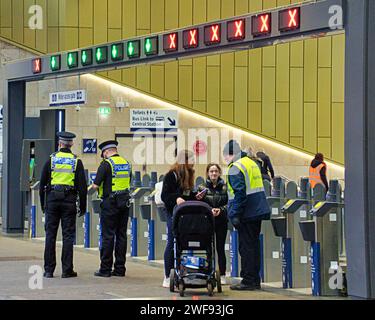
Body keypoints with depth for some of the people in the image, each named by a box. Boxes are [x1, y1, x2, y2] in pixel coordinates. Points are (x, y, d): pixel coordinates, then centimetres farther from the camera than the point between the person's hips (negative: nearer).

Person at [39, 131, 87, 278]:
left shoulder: (51, 159, 2)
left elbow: (42, 183, 4)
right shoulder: (76, 161, 1)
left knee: (50, 235, 4)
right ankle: (67, 270, 1)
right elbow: (82, 186, -1)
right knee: (68, 235, 2)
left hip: (52, 199, 0)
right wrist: (82, 206, 5)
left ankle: (49, 270, 4)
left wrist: (43, 204, 11)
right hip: (69, 200, 0)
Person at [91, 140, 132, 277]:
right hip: (125, 202, 6)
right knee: (121, 235, 8)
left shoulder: (106, 164, -11)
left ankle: (105, 269, -2)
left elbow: (96, 185, -12)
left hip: (110, 202, -6)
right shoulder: (126, 164, 11)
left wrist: (96, 185, 8)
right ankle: (120, 268, 9)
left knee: (108, 235, -3)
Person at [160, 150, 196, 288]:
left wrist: (196, 195, 6)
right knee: (172, 243, -5)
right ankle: (167, 277, 1)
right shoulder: (171, 175, -8)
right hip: (173, 213, -7)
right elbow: (164, 196, -13)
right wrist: (176, 198, -29)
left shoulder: (188, 176, 16)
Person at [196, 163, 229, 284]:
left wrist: (221, 210, -14)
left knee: (220, 248, 2)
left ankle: (222, 275, 7)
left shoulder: (225, 187, 4)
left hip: (221, 221, 0)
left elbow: (229, 203, 3)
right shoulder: (202, 187, 5)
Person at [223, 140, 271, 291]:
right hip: (258, 211, 9)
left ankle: (248, 281, -2)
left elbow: (239, 193, -21)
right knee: (254, 245, 13)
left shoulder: (235, 168, -12)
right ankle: (254, 280, 18)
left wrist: (235, 215, -20)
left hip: (247, 214, -9)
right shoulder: (252, 163, 17)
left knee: (246, 247, -4)